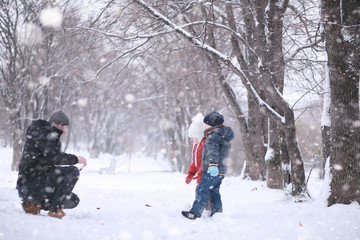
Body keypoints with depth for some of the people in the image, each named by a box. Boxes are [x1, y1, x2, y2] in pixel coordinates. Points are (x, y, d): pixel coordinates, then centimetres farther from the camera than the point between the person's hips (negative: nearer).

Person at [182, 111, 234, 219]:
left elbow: (213, 151, -29)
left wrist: (213, 164, -42)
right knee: (214, 192, 15)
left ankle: (195, 213, -12)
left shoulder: (214, 136, -12)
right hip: (221, 171, 10)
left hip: (212, 171, -10)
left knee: (202, 190, -9)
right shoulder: (224, 136, 20)